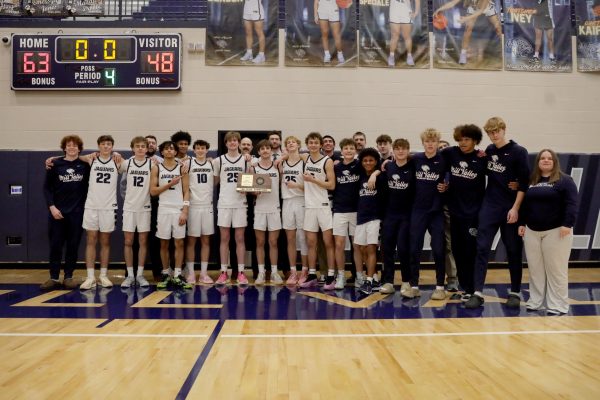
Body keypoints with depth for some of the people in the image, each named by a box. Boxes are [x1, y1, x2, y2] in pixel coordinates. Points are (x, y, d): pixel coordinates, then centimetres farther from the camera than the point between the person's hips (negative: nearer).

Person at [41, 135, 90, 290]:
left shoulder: (85, 165, 2)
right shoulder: (55, 164, 2)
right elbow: (47, 187, 2)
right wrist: (51, 206, -8)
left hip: (77, 213, 0)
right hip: (57, 212, 0)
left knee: (73, 246, 4)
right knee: (55, 246, 2)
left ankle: (68, 277, 14)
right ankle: (54, 278, 10)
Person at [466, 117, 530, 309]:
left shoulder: (518, 152, -5)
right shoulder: (489, 150, 8)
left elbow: (524, 183, -9)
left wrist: (515, 208, -14)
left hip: (510, 209, -3)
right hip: (489, 207, 4)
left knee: (513, 251, 6)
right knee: (482, 248, -2)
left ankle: (515, 293, 18)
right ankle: (478, 292, 0)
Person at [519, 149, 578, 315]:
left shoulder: (564, 180, -3)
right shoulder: (530, 182, 14)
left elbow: (571, 204, -11)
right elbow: (524, 205, 17)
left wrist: (567, 224, -19)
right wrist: (522, 223, 11)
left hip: (556, 231, -5)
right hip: (532, 231, 5)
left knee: (556, 269, -2)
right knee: (535, 269, 8)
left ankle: (558, 306, 5)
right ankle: (535, 302, 17)